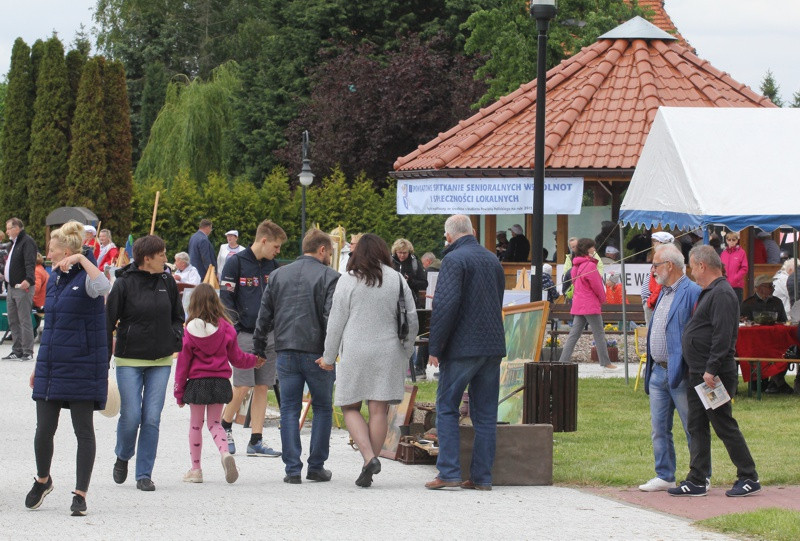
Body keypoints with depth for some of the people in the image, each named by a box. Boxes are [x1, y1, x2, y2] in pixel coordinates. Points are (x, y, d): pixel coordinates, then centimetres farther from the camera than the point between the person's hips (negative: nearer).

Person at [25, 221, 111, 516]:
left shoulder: (85, 279, -9)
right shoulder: (55, 281, 14)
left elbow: (104, 287, -35)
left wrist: (81, 259, -30)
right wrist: (38, 365, 23)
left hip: (81, 367, -7)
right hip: (51, 367, 7)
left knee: (83, 431, -2)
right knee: (44, 429, 6)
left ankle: (80, 494, 2)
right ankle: (42, 480, 29)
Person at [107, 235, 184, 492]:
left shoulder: (167, 282, 5)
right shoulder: (124, 284, -6)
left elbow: (177, 317, 19)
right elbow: (108, 322, -3)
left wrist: (178, 340, -1)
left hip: (161, 361, 3)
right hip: (129, 360, -3)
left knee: (152, 419, -2)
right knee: (131, 417, -5)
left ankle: (144, 474, 6)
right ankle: (123, 457, 26)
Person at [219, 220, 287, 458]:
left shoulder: (272, 266, 13)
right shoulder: (236, 263, -6)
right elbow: (225, 299, -8)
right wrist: (230, 333, -13)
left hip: (269, 336, 6)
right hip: (244, 335, -6)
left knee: (262, 388, 4)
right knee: (242, 387, -8)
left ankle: (256, 441, 6)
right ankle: (225, 428, 15)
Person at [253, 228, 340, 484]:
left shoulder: (278, 275, 11)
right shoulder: (329, 276, -4)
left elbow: (264, 315, 13)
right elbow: (331, 317, -13)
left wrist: (259, 348, 19)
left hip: (286, 353, 3)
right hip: (316, 354, -3)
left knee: (289, 410, 6)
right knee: (323, 408, 10)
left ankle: (293, 469, 0)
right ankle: (316, 467, 10)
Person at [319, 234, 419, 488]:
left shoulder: (348, 280, -2)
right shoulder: (397, 280, 5)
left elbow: (336, 322, -1)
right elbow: (412, 321, 7)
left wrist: (329, 357, 9)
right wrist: (405, 352, 20)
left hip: (355, 352, -2)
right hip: (388, 353, 2)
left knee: (350, 407, 7)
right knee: (379, 410, 3)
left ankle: (369, 457, -13)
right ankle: (370, 466, 2)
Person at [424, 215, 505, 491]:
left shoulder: (454, 260, -10)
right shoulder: (493, 261, 13)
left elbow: (446, 305, -18)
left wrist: (435, 347, -13)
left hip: (461, 347, -6)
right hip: (492, 346, 6)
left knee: (447, 408, 2)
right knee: (485, 413, 8)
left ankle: (449, 472, -6)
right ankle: (482, 476, 7)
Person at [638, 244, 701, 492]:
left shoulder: (692, 293, -12)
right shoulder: (663, 293, 17)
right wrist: (650, 369, 18)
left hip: (680, 374, -9)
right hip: (658, 371, 9)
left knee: (693, 428, 0)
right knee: (659, 429, 10)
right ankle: (664, 476, 17)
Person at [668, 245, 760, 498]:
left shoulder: (722, 294, -16)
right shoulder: (709, 293, 17)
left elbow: (723, 336, -23)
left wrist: (711, 370, -26)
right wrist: (700, 371, 18)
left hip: (715, 375, -10)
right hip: (699, 374, 10)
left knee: (725, 426, -5)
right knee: (697, 427, 9)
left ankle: (749, 478, 2)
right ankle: (696, 482, 11)